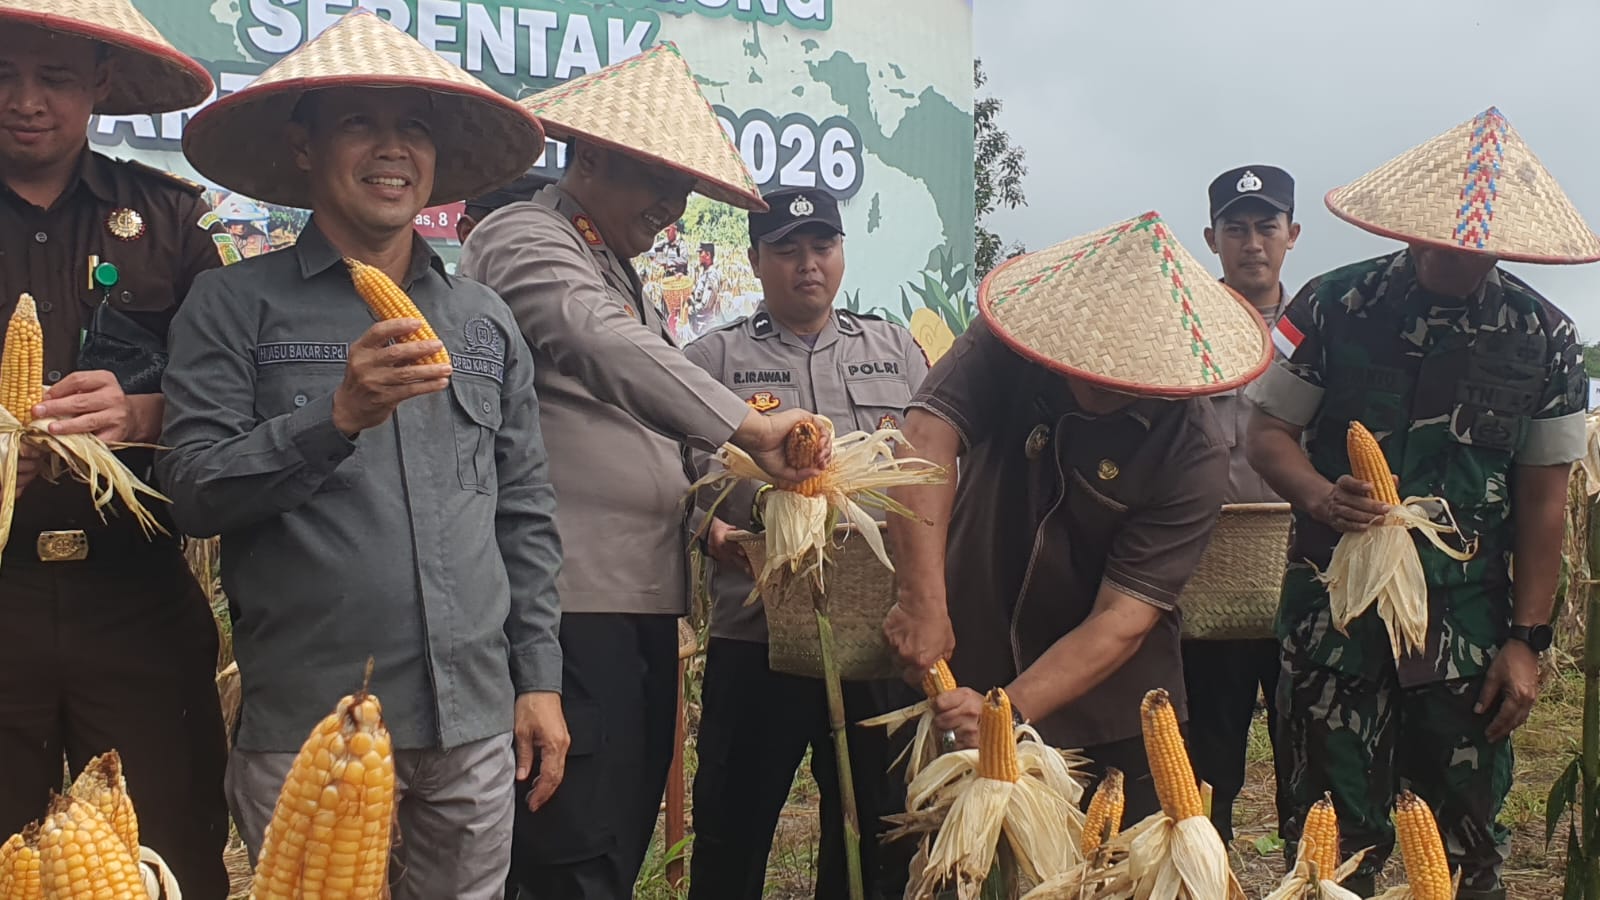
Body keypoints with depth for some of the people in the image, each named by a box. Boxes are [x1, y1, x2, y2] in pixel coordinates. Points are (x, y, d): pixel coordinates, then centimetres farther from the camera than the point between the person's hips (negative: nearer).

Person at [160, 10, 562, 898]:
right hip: (304, 726, -3)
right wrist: (336, 419, -21)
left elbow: (525, 516, 13)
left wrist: (539, 677, 8)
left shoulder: (485, 320, 11)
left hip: (475, 724, 4)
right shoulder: (233, 305, 0)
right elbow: (193, 491, -8)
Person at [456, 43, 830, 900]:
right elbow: (608, 352, -25)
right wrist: (751, 428, -29)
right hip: (572, 598, -9)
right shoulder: (522, 240, -6)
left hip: (642, 596, 10)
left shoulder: (622, 276, 23)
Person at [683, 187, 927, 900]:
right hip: (756, 629, -2)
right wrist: (712, 530, -23)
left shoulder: (895, 350, 16)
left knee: (877, 827, 11)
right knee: (734, 822, 5)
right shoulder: (714, 359, 7)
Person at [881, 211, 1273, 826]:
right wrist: (922, 601, -39)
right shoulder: (1007, 346, -13)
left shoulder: (1192, 453, -18)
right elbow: (929, 440, -28)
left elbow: (1122, 621, -21)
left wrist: (1008, 710, -31)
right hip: (964, 680, 2)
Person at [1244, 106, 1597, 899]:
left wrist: (1527, 641, 0)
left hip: (1469, 616, 2)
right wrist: (1321, 497, -22)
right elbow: (1268, 432, 0)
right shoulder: (1332, 306, -4)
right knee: (1331, 836, 3)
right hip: (1335, 602, -1)